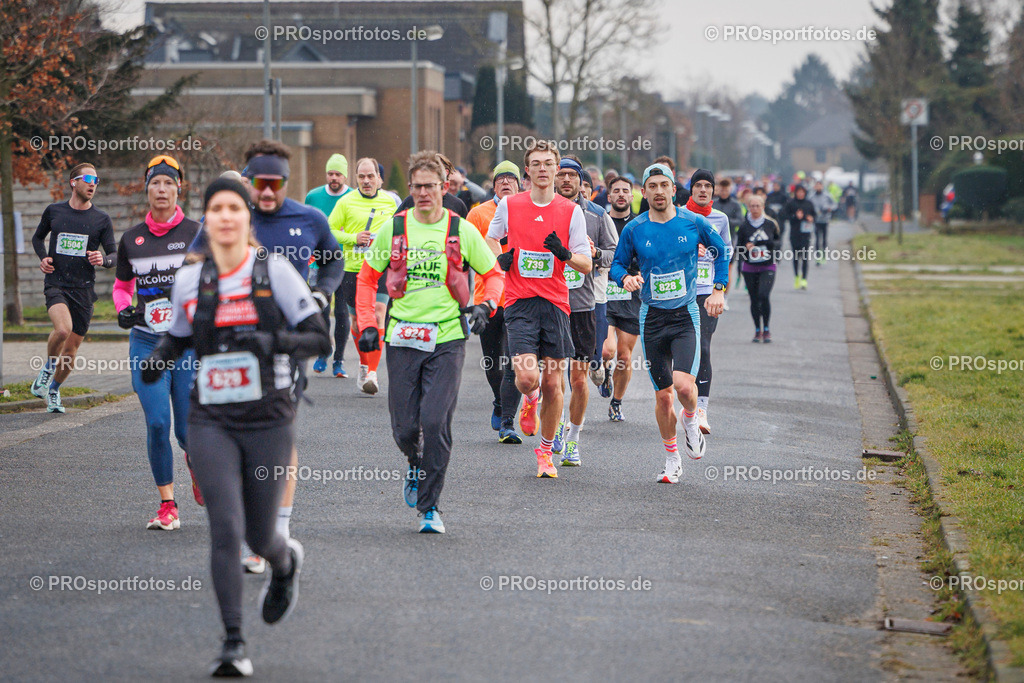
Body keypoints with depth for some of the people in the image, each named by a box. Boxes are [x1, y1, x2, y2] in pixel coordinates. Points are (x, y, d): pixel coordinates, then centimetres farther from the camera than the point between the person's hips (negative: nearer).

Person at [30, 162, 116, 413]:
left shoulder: (102, 220, 4)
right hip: (56, 283, -2)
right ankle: (48, 367, 0)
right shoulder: (53, 211, 5)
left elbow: (114, 255, 7)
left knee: (71, 348, 5)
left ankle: (53, 390, 29)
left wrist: (103, 259, -17)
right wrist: (43, 257, 2)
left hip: (84, 289, 2)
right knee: (63, 329, -29)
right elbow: (38, 237, 21)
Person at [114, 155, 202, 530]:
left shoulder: (196, 234, 1)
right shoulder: (131, 238, 8)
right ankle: (167, 505, 1)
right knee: (157, 423, -10)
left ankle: (196, 461, 35)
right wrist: (123, 309, 0)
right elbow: (122, 285, 20)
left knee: (188, 429, -2)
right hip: (146, 342, 1)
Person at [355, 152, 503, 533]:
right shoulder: (393, 229, 4)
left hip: (447, 338, -2)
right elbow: (367, 277, 14)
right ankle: (417, 466, 37)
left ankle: (430, 506, -2)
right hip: (402, 339, 2)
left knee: (435, 422, -13)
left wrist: (485, 306, -7)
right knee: (404, 428, 2)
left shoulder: (462, 231, 2)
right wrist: (366, 325, 5)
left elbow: (493, 274, 12)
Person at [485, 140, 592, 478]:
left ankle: (546, 451, 20)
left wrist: (565, 253, -18)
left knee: (553, 385, 2)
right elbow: (491, 238, 23)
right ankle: (530, 400, 21)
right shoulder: (509, 205, 4)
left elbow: (587, 264, 2)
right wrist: (501, 257, 3)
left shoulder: (571, 211, 2)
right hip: (519, 301, -1)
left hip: (556, 303, 1)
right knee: (527, 377, -17)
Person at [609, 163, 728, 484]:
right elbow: (617, 264, 9)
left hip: (686, 315, -1)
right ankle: (672, 460, 21)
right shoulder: (634, 230, -1)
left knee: (684, 383, -22)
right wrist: (625, 278, -14)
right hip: (652, 317, 1)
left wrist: (718, 290, 8)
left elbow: (721, 250, 14)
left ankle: (691, 421, 12)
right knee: (663, 395, 4)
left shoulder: (693, 222, -2)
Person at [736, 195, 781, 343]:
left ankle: (766, 330, -3)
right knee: (754, 299, 4)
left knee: (763, 296, -17)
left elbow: (779, 241, 12)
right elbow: (738, 246, 6)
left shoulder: (770, 224, 2)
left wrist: (771, 244, -10)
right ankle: (758, 330, 19)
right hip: (749, 268, 1)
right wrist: (746, 247, -17)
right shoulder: (744, 225, 1)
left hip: (767, 267, -1)